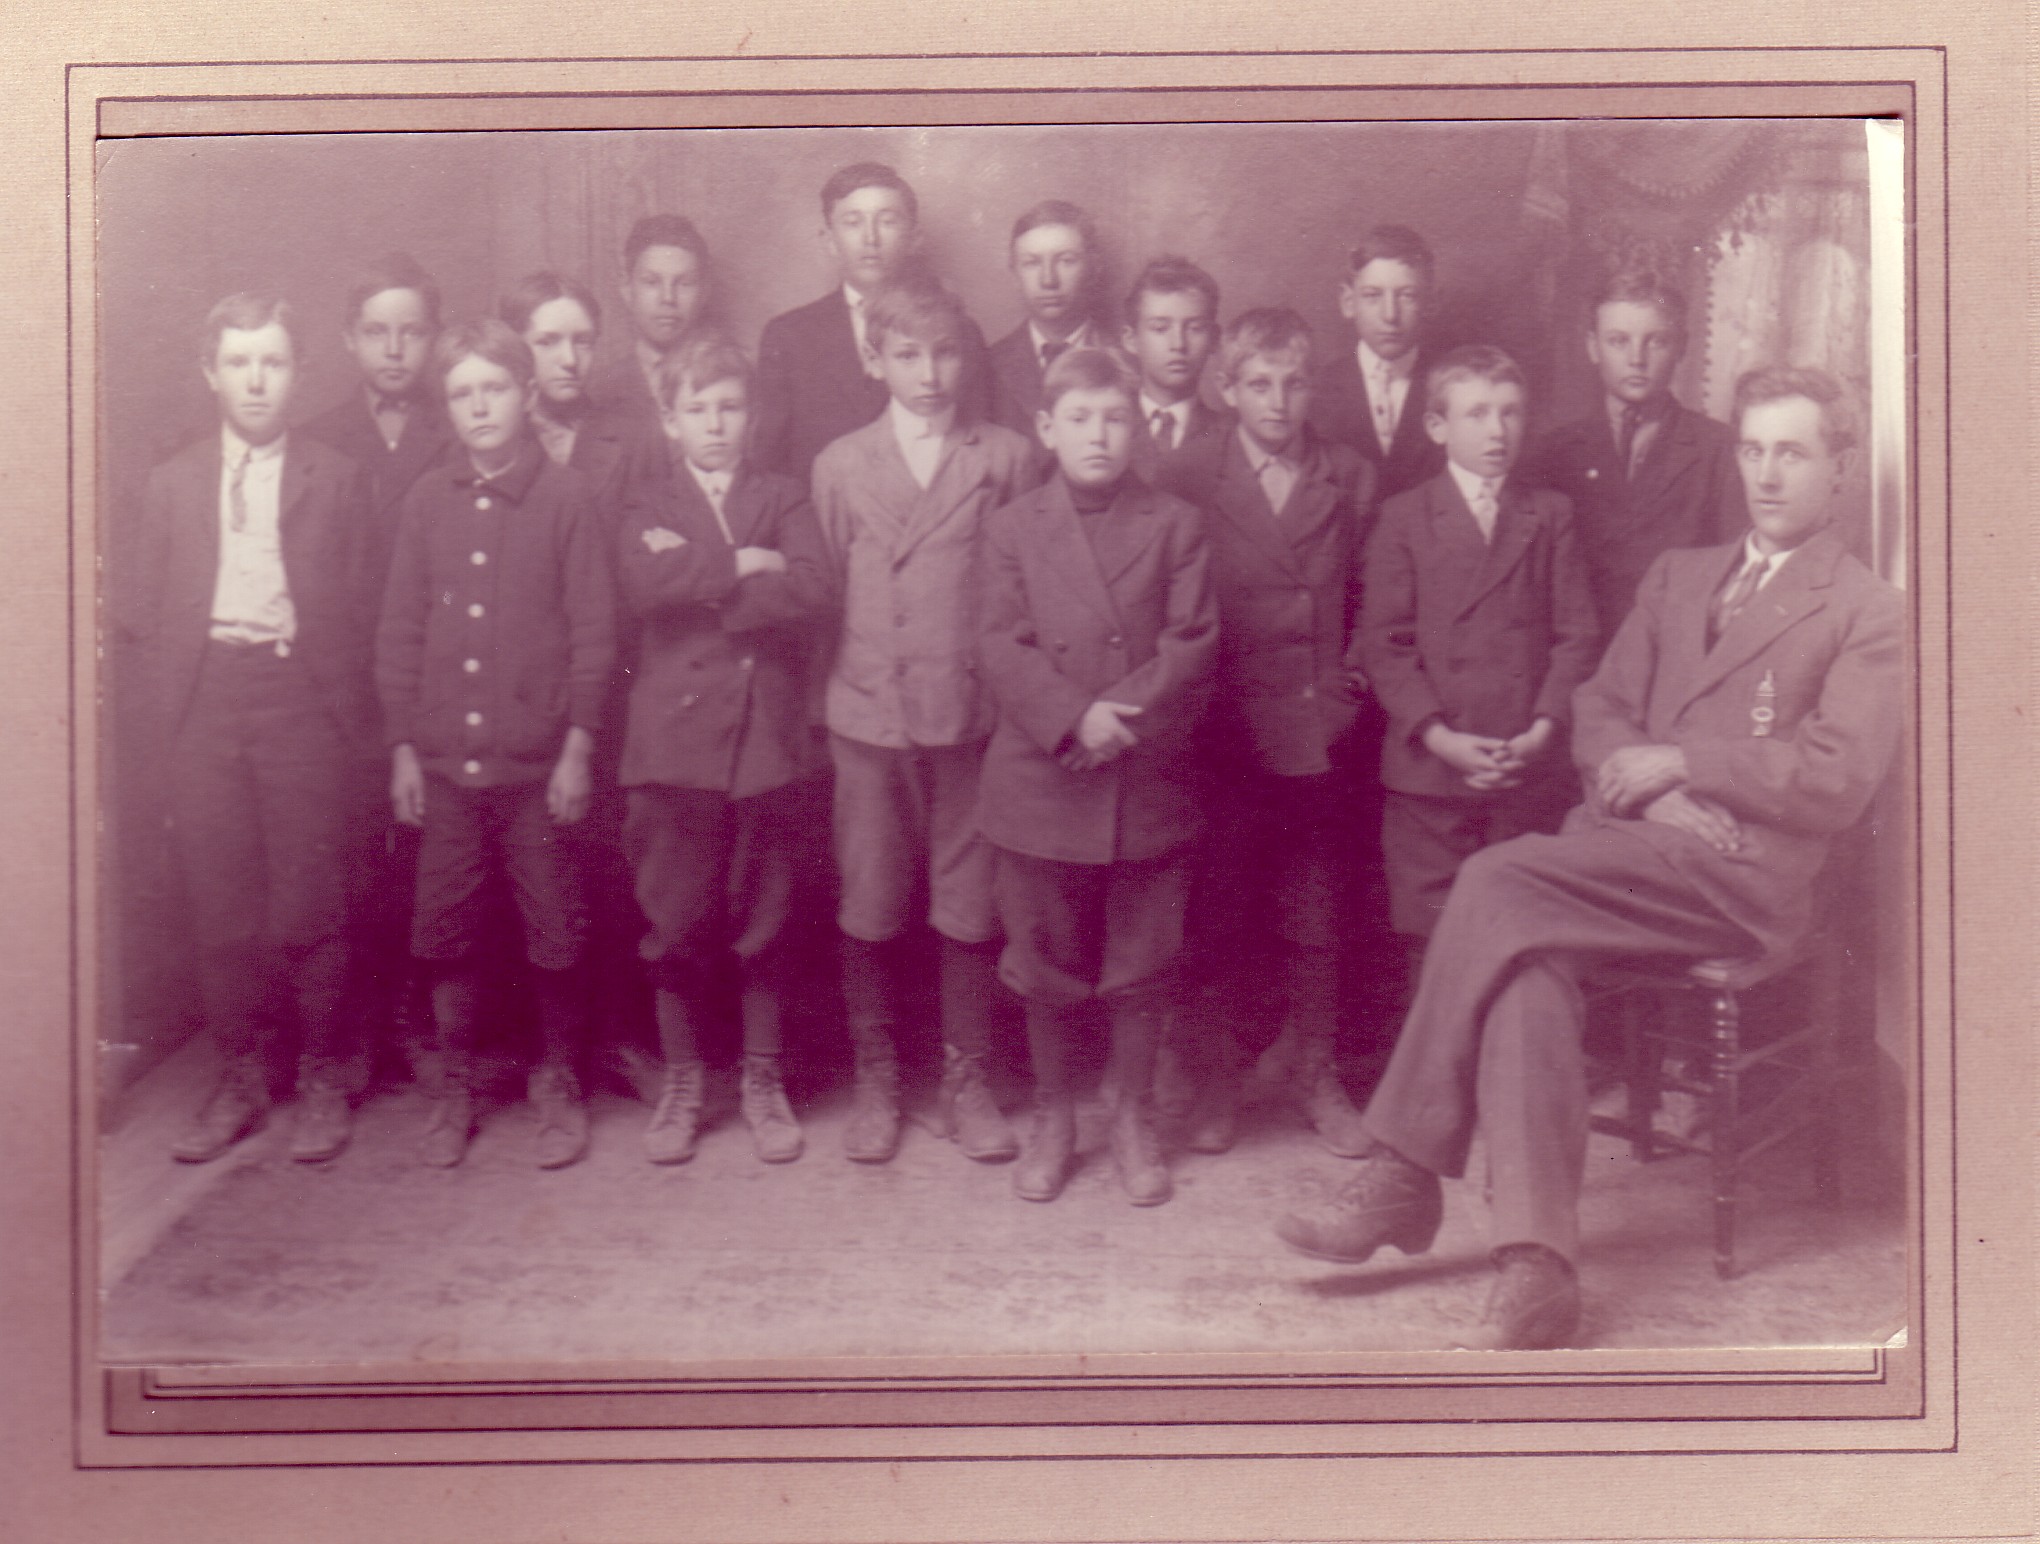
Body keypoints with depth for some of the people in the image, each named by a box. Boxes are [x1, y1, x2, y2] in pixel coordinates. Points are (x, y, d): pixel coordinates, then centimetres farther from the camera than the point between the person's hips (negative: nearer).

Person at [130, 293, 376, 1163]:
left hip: (302, 698, -2)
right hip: (205, 698, 3)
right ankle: (240, 1079, 16)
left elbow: (357, 605, 4)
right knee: (218, 903, 4)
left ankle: (323, 1081, 11)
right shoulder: (174, 482, 14)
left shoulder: (335, 479, 7)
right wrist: (170, 703, 2)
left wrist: (348, 714, -5)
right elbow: (147, 609, 13)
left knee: (309, 902, -2)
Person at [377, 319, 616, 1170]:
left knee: (554, 936, 5)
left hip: (537, 760, -3)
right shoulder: (427, 501, 6)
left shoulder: (566, 498, -2)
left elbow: (594, 631, -3)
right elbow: (399, 630, 9)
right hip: (444, 761, 3)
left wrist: (578, 748, -7)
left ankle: (558, 1084, 22)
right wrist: (402, 746, 5)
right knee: (444, 933, 8)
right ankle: (455, 1087, 23)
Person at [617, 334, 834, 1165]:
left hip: (769, 738, 0)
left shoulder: (785, 499, 10)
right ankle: (680, 1081, 19)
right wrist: (741, 566, -11)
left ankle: (762, 1080, 21)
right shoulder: (650, 504, 10)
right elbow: (643, 583, -13)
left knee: (764, 918, 7)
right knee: (675, 922, 3)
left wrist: (699, 585, -10)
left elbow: (809, 592, -10)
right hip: (676, 738, 0)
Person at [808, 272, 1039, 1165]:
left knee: (969, 908, 4)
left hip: (974, 716, -1)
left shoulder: (1007, 461, 3)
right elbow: (828, 592, 10)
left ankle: (965, 1081, 19)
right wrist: (838, 692, 5)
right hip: (870, 716, 1)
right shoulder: (838, 467, 7)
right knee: (869, 909, 6)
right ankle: (875, 1081, 21)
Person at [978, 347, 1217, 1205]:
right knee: (1048, 964, 10)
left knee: (1141, 962, 9)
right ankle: (1051, 1116, 27)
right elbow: (1002, 647, -5)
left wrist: (1124, 717, -18)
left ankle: (1133, 1118, 25)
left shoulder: (1174, 525, 2)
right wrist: (1072, 717, -19)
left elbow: (1192, 644, -5)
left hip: (1148, 782, 0)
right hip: (1040, 781, 0)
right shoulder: (1014, 528, 3)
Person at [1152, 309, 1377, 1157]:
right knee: (1220, 916, 4)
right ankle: (1215, 1078, 19)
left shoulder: (1351, 480, 6)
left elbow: (1367, 600, 13)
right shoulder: (1185, 476, -1)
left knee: (1315, 919, 9)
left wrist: (1347, 685, 3)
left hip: (1317, 734, 2)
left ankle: (1313, 1071, 24)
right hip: (1224, 732, -2)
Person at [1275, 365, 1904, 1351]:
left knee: (1498, 882, -29)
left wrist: (1682, 764, -7)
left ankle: (1406, 1173, -25)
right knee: (1525, 969, -29)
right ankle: (1536, 1270, -28)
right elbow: (1599, 713, 20)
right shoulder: (1678, 575, 26)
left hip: (1743, 874, -5)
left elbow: (1837, 785, -4)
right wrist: (1645, 779, -2)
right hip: (1631, 846, 5)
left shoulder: (1868, 614, 7)